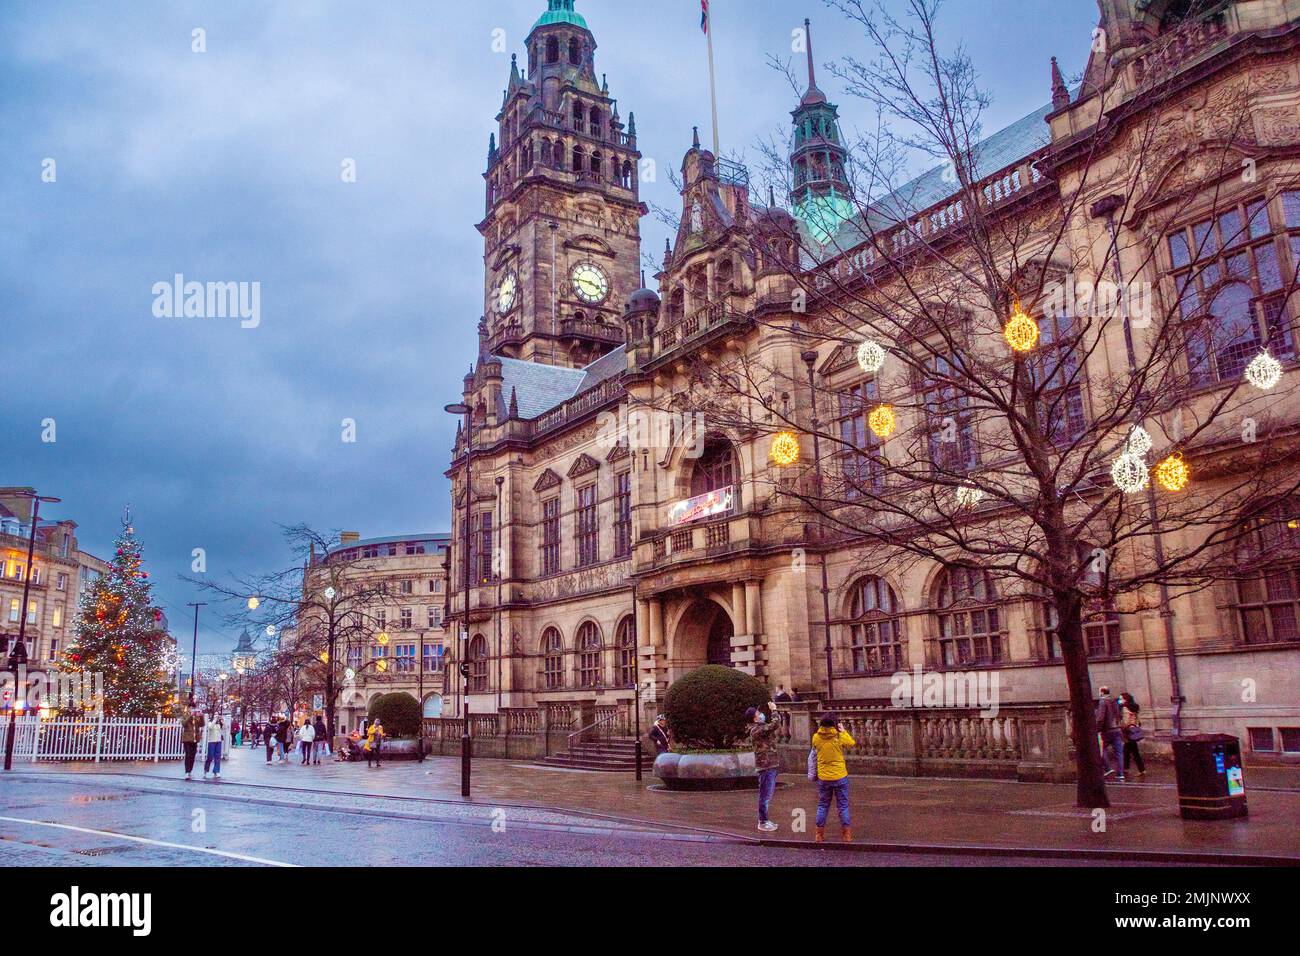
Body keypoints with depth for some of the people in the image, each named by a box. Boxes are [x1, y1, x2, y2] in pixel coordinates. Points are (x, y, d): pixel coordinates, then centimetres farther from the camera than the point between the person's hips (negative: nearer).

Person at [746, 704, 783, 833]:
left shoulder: (760, 728, 15)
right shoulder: (757, 730, -17)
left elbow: (777, 731, 25)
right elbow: (775, 724, -27)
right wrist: (774, 710, -15)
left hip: (771, 766, 10)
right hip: (766, 766, -10)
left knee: (768, 794, 17)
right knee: (765, 795, -3)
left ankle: (764, 820, 26)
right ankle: (762, 822, 4)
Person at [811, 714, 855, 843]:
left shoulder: (816, 737, -9)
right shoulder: (840, 736, -13)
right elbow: (852, 743, 6)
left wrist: (820, 729, 13)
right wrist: (843, 731, 16)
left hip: (823, 778, 2)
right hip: (840, 777, -2)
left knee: (822, 806, 14)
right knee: (843, 806, 10)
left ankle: (820, 835, 15)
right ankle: (847, 835, 13)